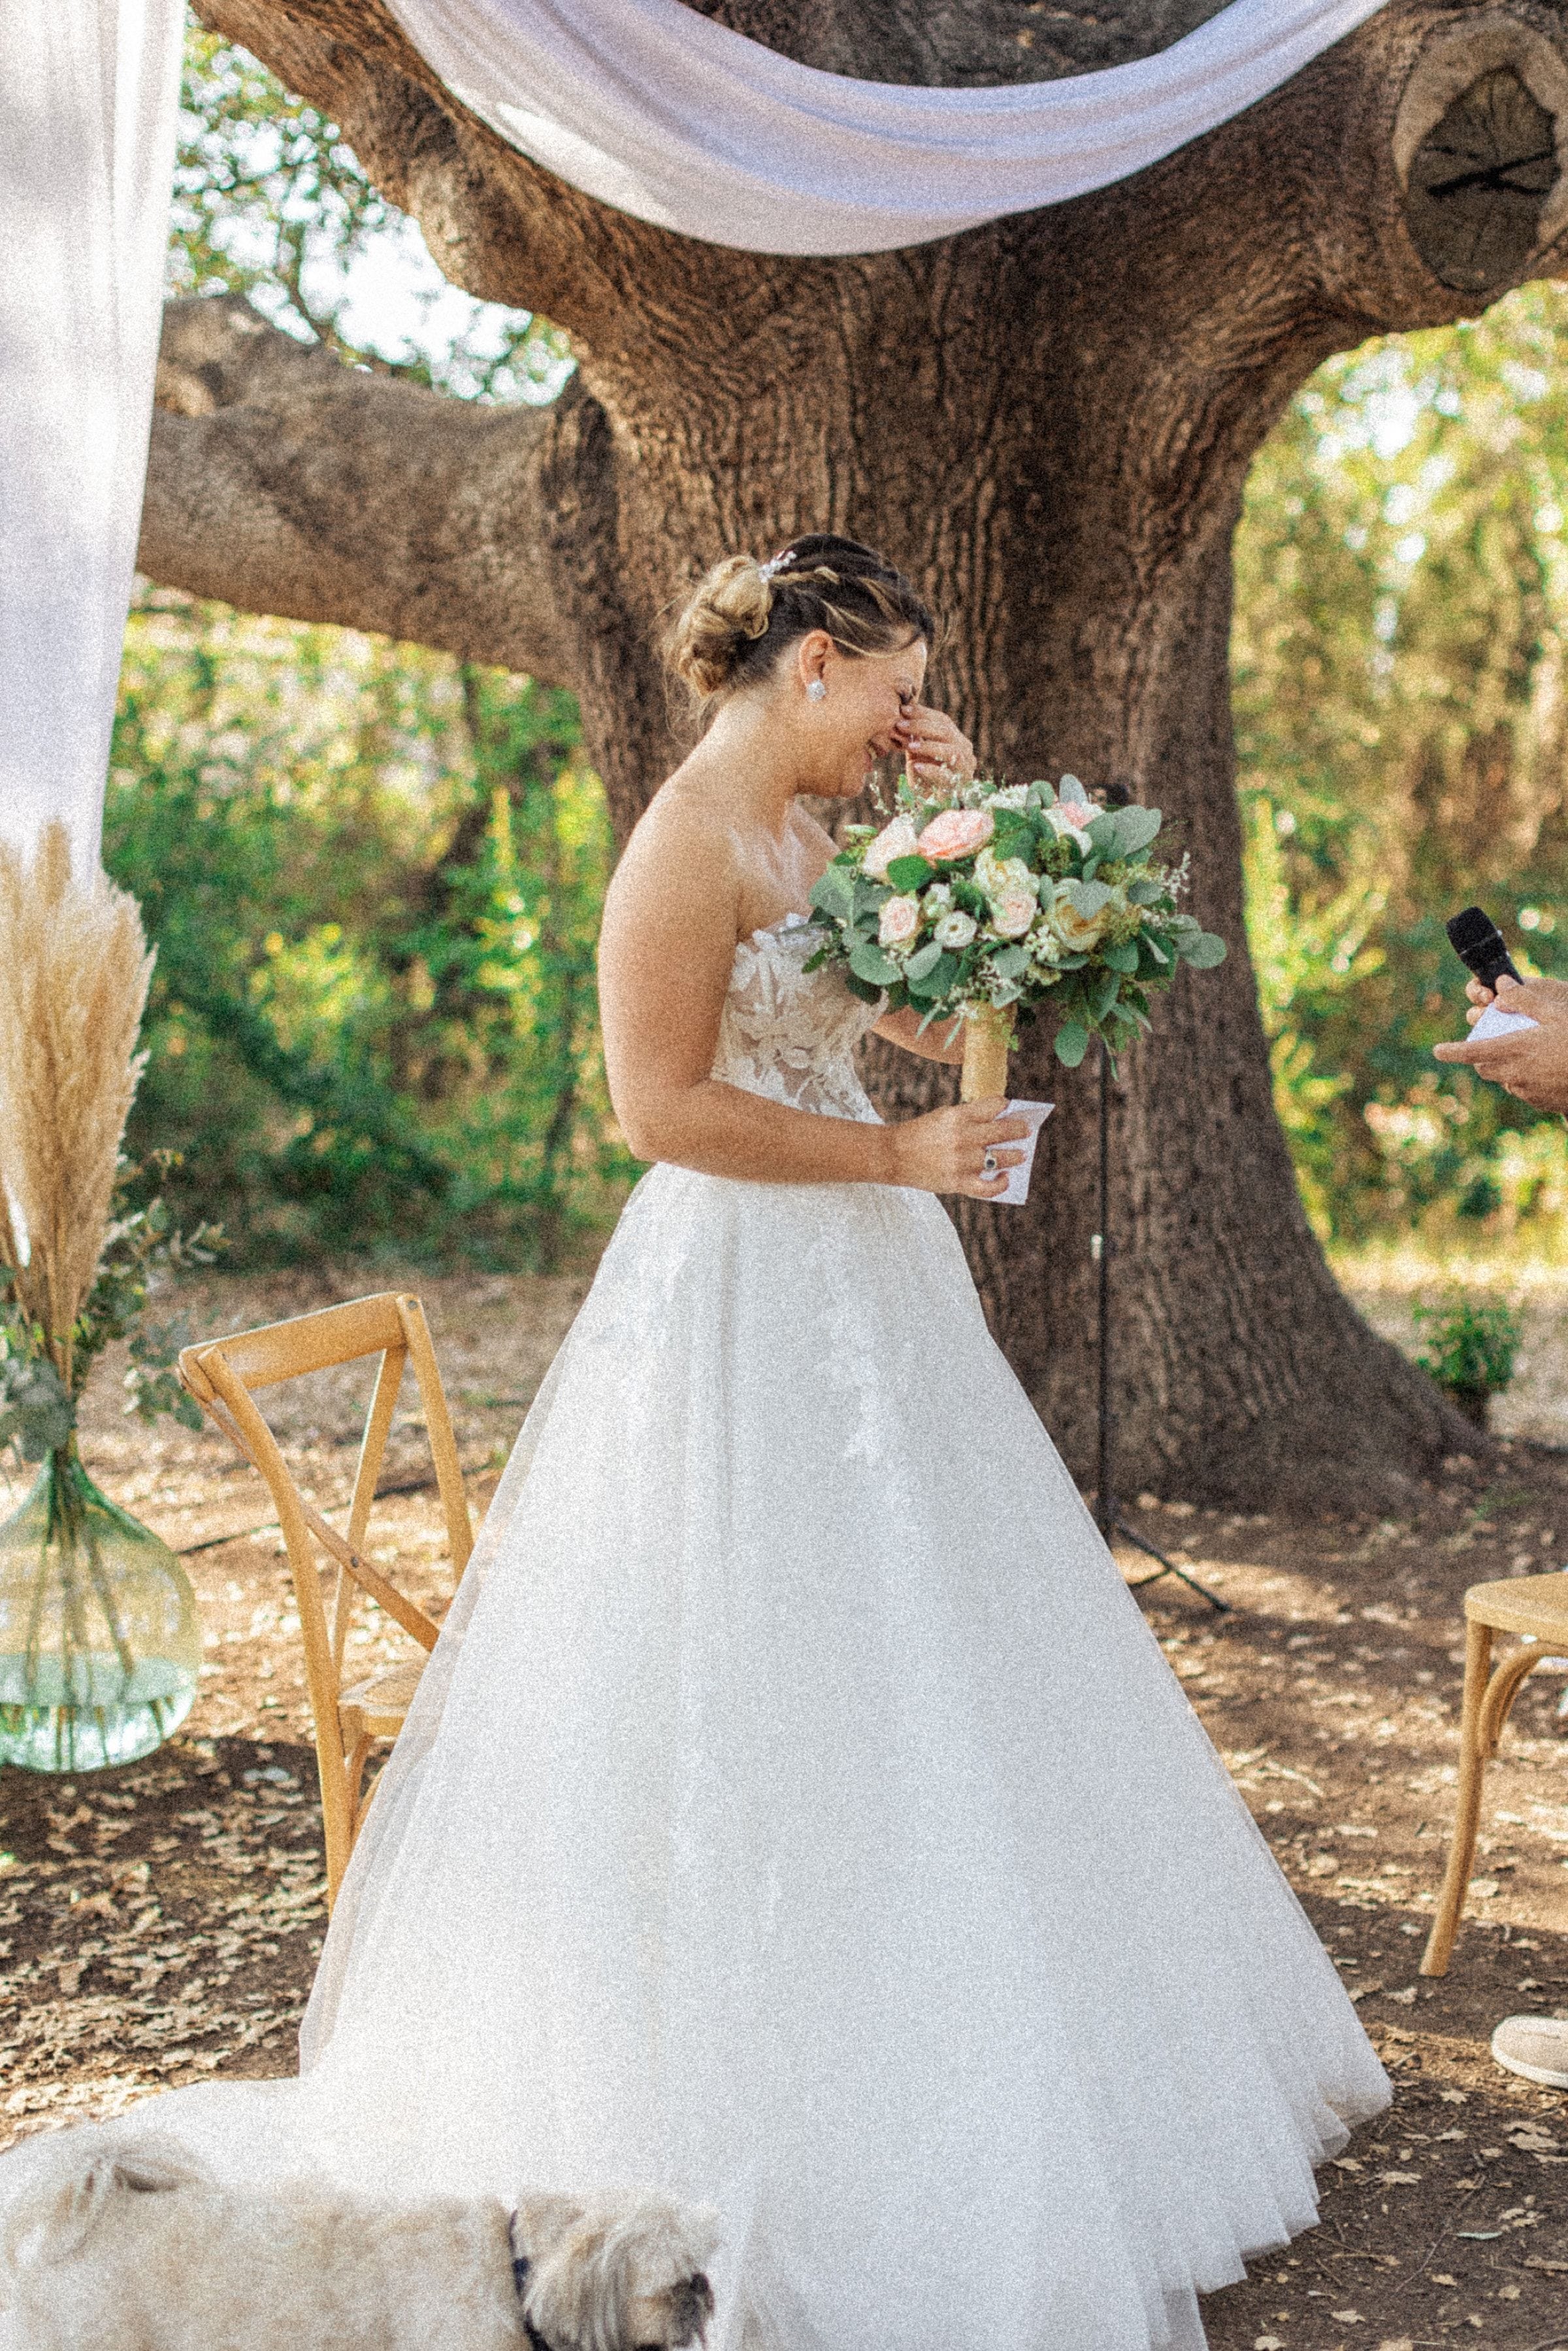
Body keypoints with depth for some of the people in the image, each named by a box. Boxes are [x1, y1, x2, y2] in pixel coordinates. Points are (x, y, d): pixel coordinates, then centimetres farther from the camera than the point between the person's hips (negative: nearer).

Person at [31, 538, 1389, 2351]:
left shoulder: (804, 836, 12)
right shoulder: (692, 838, -15)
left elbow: (942, 1019, 16)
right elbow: (663, 1105, -20)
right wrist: (897, 1154, -17)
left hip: (856, 1299, 10)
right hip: (741, 1309, -10)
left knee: (897, 1683, 16)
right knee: (757, 1707, -2)